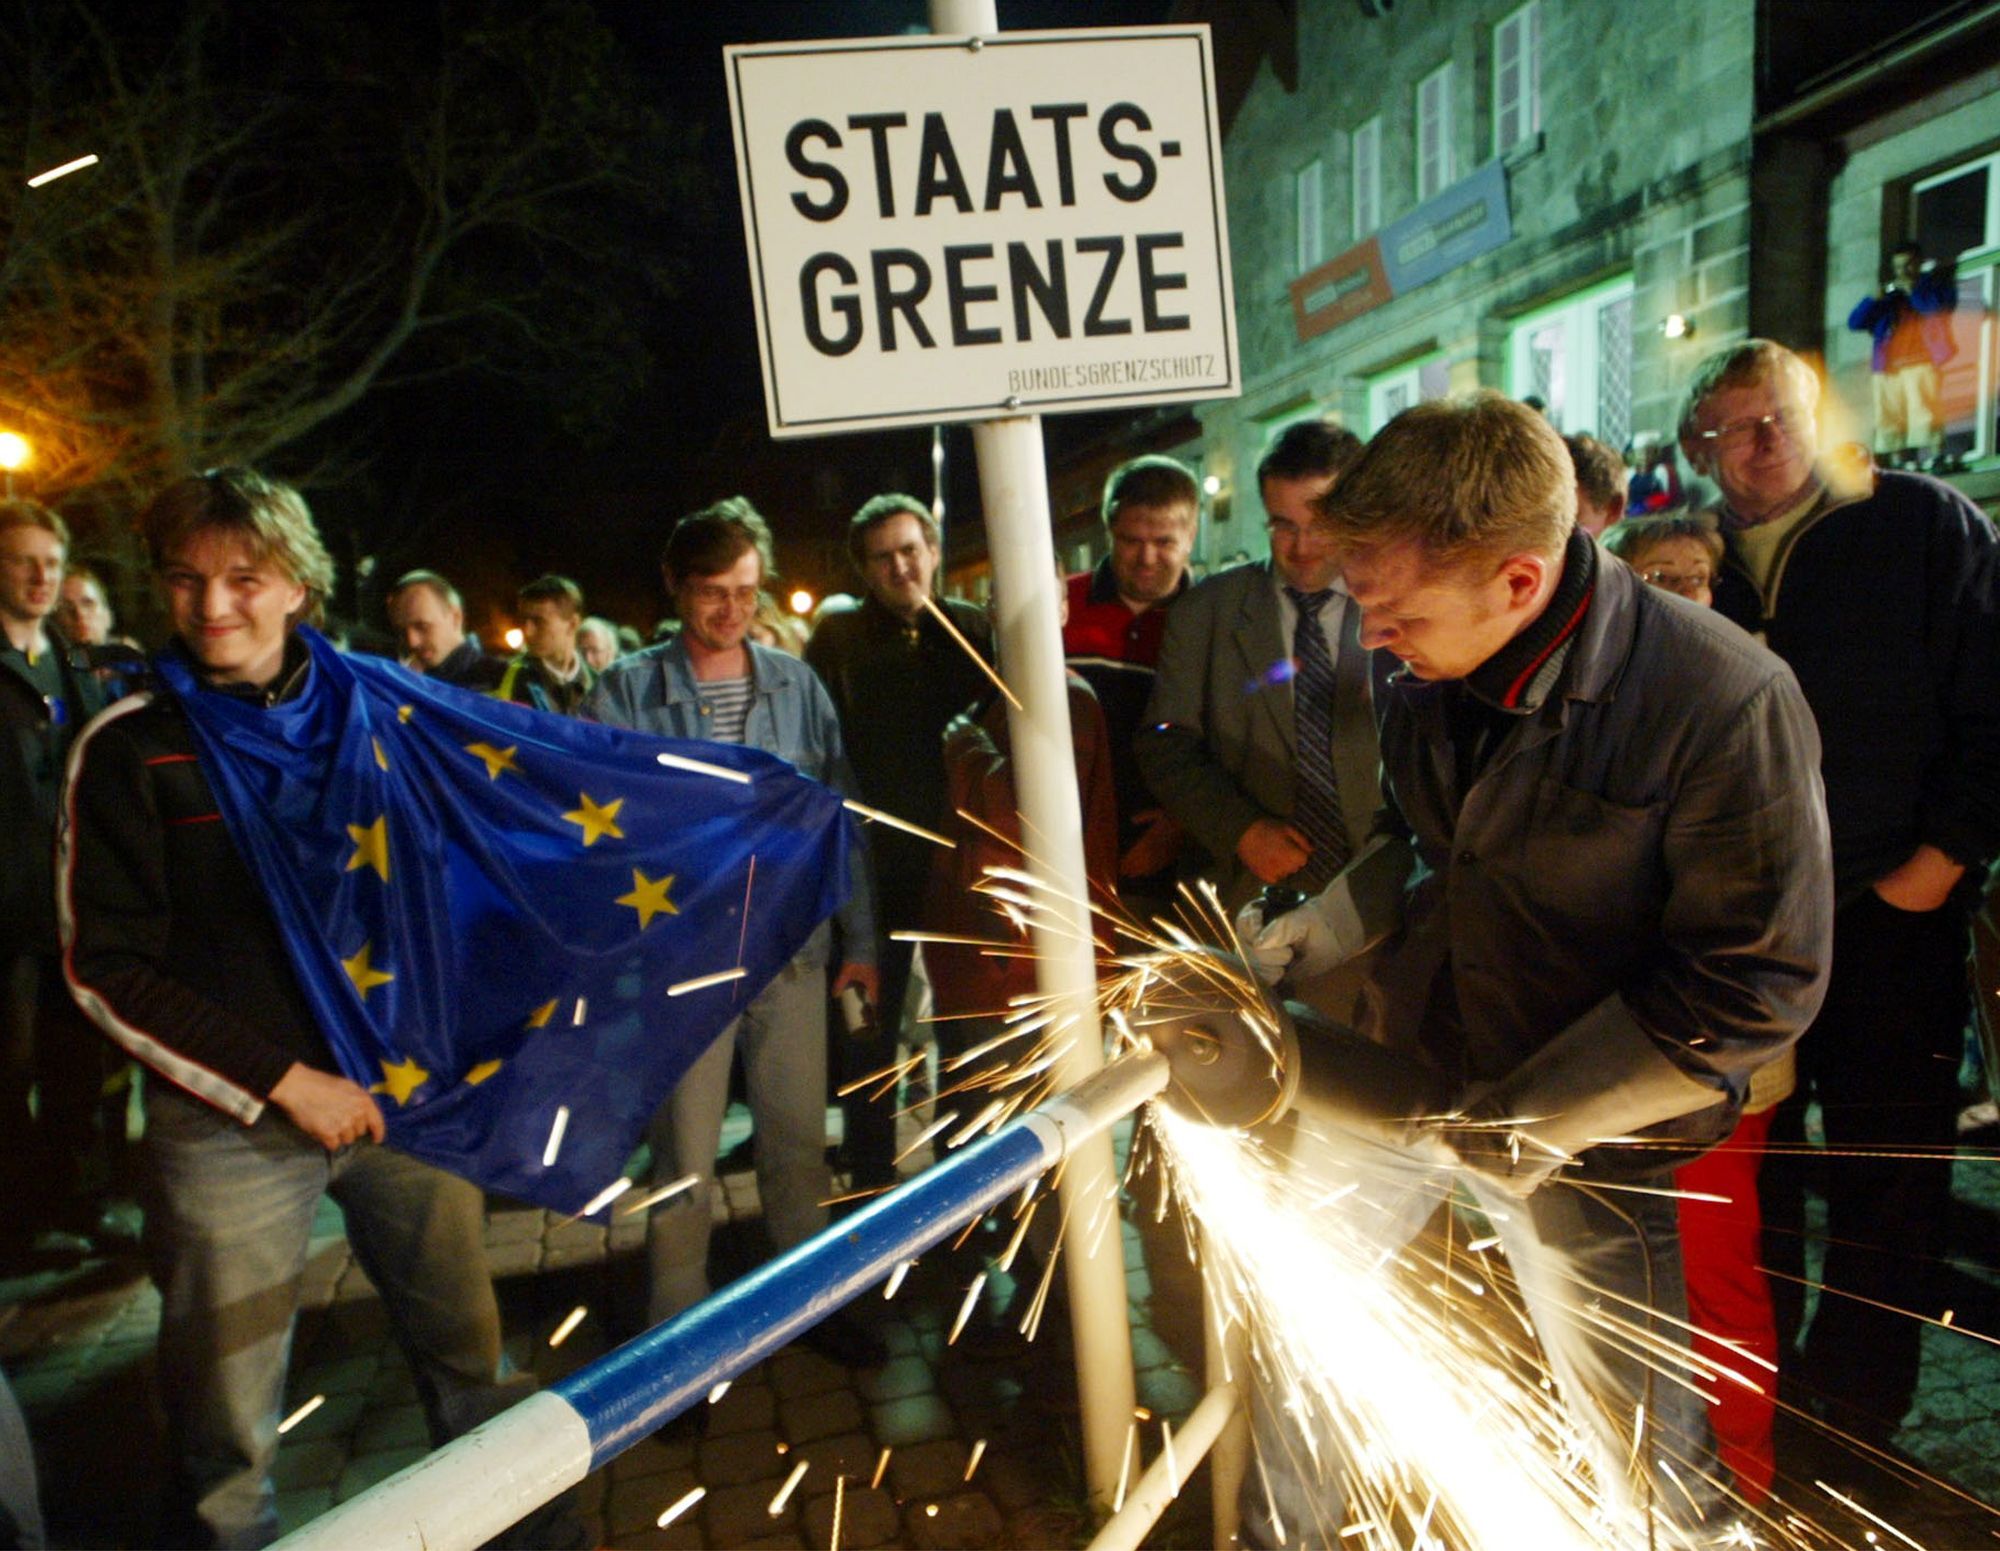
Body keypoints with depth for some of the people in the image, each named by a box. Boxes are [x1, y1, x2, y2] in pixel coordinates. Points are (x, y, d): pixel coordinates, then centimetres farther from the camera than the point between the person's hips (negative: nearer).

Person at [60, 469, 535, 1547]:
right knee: (225, 1434, 9)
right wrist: (282, 1081, -11)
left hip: (410, 1093, 3)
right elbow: (105, 968, -6)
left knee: (469, 1359, 16)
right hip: (230, 1124, -2)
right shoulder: (130, 746, -5)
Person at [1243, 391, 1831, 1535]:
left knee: (1636, 1439, 10)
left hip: (1585, 1134, -5)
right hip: (1400, 1061, 5)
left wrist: (1523, 1124, -19)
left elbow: (1756, 987, -19)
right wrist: (1304, 940, -2)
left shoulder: (1728, 701, -24)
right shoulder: (1426, 675, -6)